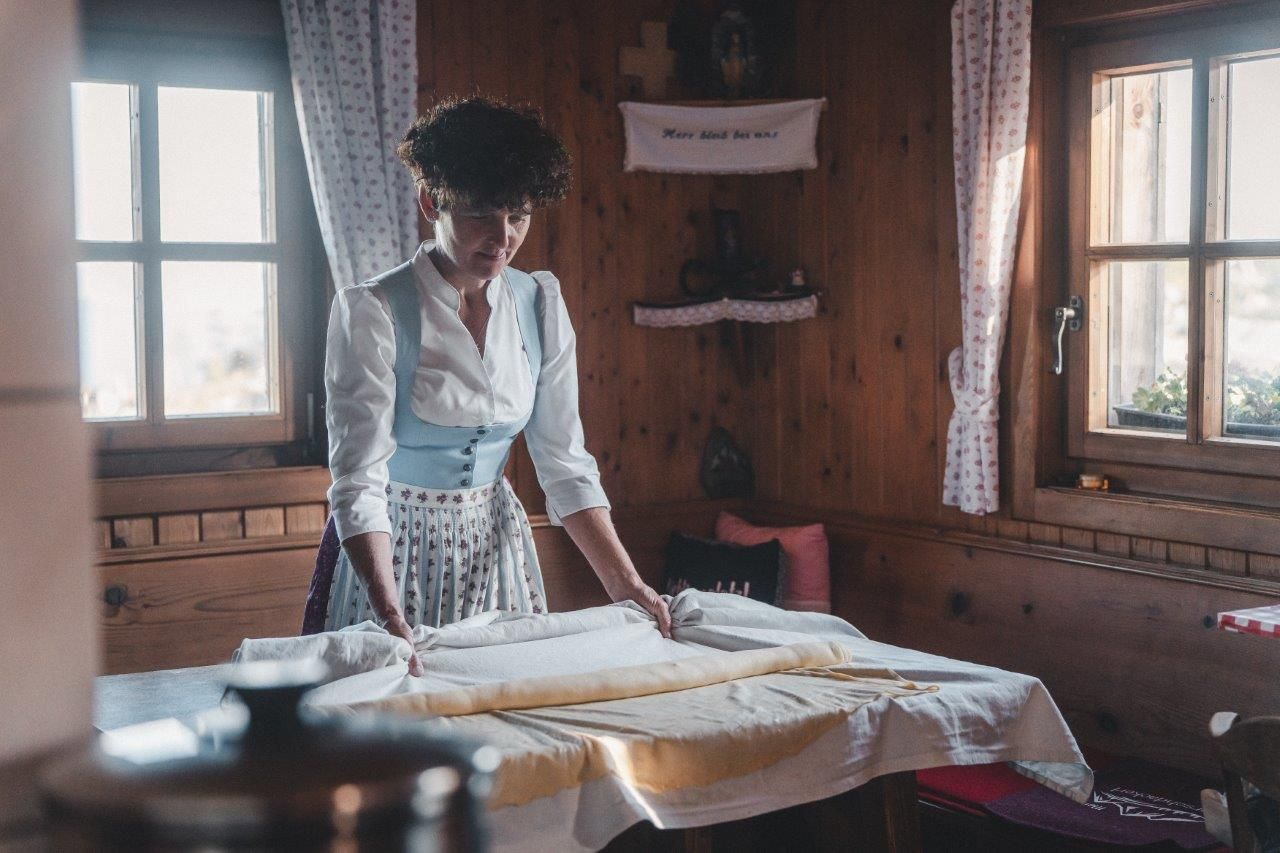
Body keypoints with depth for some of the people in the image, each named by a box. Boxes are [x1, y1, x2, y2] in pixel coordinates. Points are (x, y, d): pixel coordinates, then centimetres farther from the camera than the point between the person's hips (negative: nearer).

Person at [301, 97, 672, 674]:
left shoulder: (540, 307, -3)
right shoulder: (372, 311, -18)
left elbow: (565, 464, -1)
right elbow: (359, 478, -24)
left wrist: (626, 585, -9)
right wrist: (389, 614, -37)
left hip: (493, 541, 4)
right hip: (394, 544, -4)